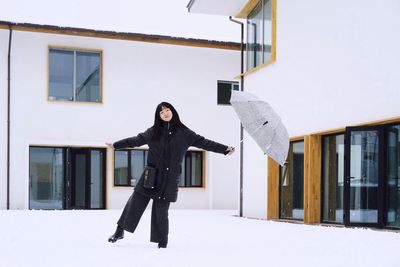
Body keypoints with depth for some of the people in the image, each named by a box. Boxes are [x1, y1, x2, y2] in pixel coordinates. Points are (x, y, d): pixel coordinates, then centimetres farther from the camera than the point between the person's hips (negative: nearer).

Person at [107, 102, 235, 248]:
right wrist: (115, 145, 25)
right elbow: (135, 140, 19)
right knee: (135, 202, -1)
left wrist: (225, 149, 0)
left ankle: (162, 242, 14)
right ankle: (120, 231, 17)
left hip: (169, 179, -1)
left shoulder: (184, 133, 5)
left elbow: (204, 142, 4)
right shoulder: (153, 132, 8)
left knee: (161, 210, -1)